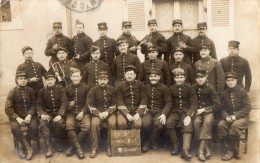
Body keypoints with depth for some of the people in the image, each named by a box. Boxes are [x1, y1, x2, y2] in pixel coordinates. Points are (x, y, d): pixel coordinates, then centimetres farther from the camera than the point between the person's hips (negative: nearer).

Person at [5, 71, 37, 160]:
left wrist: (29, 115, -16)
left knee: (34, 127, -28)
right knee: (15, 128, -32)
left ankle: (24, 148, -6)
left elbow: (33, 105, 3)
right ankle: (28, 148, -15)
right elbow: (8, 109, -8)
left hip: (29, 115, 1)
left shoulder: (30, 91, 4)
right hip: (16, 116, -1)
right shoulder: (12, 92, -3)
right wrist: (17, 118, -21)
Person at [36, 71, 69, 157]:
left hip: (59, 112, -2)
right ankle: (49, 148, -26)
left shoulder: (60, 89, -1)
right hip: (47, 113, 2)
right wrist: (42, 114, -20)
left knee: (60, 123, -34)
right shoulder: (42, 91, 5)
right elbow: (38, 104, 2)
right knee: (43, 124, -30)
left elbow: (65, 103, -9)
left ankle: (59, 143, -6)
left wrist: (60, 115, -24)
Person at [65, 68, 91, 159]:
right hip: (71, 112, 1)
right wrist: (68, 104, -10)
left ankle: (73, 146, -13)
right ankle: (78, 148, -22)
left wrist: (82, 112, -12)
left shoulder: (86, 88, 3)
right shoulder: (67, 88, 8)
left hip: (83, 111, -1)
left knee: (87, 126, -29)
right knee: (69, 125, -30)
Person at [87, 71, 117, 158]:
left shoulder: (112, 90, 4)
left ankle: (110, 147, -13)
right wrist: (98, 113, -18)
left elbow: (114, 104, 2)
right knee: (94, 124, -30)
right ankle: (94, 148, -17)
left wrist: (107, 112, -15)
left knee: (112, 123, -29)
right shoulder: (93, 90, 0)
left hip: (109, 112, 1)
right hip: (97, 112, 0)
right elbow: (90, 105, -5)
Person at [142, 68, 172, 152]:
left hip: (159, 111, -2)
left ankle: (154, 142, -2)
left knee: (159, 124, -33)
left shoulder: (164, 88, 0)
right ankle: (147, 142, -4)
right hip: (148, 111, 2)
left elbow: (169, 103, -4)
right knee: (146, 123, -31)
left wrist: (164, 114, -19)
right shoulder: (145, 87, 10)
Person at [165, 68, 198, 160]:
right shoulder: (171, 89, 8)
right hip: (175, 111, 2)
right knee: (168, 123, -28)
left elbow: (194, 104, -6)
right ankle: (176, 146, -12)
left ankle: (185, 150, -37)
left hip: (187, 111, -2)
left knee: (188, 125, -32)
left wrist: (189, 116, -20)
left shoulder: (189, 88, 1)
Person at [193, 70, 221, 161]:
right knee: (196, 122, -30)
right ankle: (206, 148, -25)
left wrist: (204, 109, -14)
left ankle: (201, 149, -36)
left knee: (208, 122, -34)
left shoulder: (210, 88, -7)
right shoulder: (194, 88, 1)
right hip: (198, 111, 2)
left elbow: (218, 105, -8)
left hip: (208, 111, -2)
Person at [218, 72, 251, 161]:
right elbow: (222, 109, 5)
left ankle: (235, 150, -16)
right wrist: (226, 117, -17)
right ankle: (228, 150, -20)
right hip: (228, 117, 3)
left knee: (235, 125, -35)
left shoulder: (242, 91, -3)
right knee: (221, 125, -27)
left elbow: (247, 108, -9)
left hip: (242, 117, -3)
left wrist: (236, 116, -20)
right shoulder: (224, 94, 8)